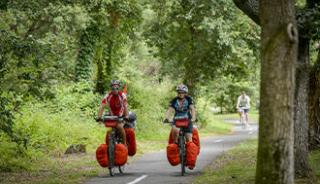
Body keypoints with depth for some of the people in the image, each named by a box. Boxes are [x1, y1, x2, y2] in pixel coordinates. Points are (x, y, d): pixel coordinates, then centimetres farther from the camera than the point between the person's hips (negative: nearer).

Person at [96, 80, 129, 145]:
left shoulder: (122, 95, -16)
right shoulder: (108, 96, -15)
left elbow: (125, 106, -26)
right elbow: (102, 107, -22)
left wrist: (126, 116, -41)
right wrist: (99, 117, -35)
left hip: (121, 116, -2)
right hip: (111, 116, 2)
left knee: (119, 126, -28)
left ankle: (124, 143, -15)